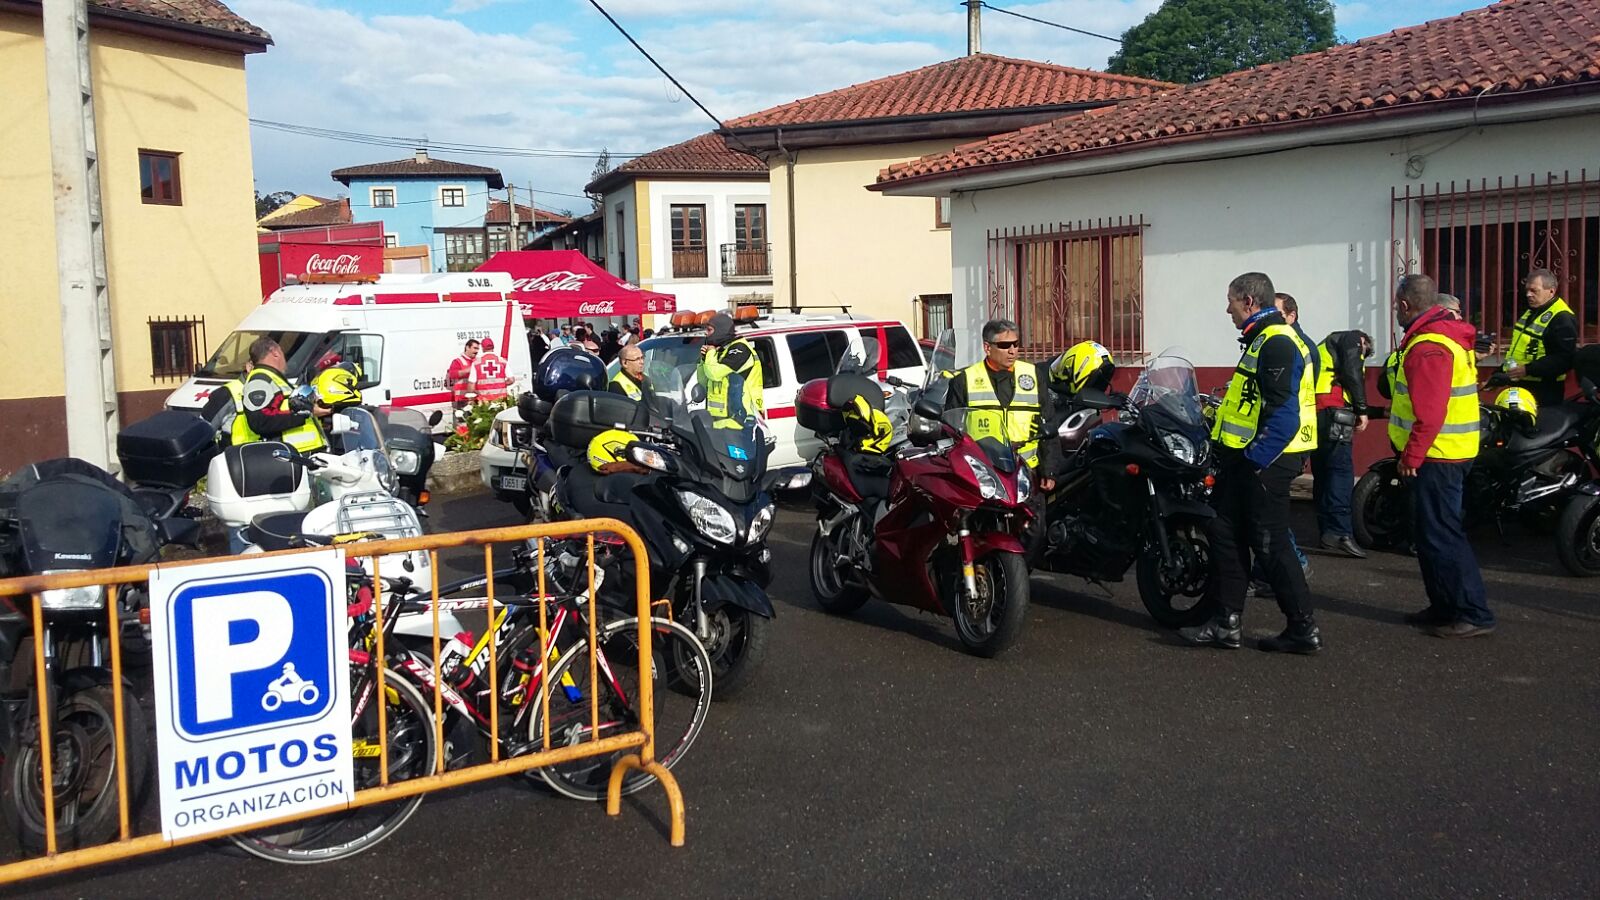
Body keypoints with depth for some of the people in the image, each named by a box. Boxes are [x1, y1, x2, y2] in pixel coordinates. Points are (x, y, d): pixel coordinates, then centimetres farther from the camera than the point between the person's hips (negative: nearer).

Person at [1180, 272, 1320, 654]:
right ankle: (1226, 622, 17)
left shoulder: (1277, 343, -17)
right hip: (1249, 456, 11)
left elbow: (1283, 413, -23)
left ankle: (1304, 628, 6)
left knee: (1270, 543, -4)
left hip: (1264, 460, -11)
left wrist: (1254, 459, -23)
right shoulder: (1262, 339, 17)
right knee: (1224, 532, 12)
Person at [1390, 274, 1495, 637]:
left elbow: (1430, 413, -25)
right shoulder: (1448, 336, 15)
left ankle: (1474, 614, -4)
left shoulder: (1428, 347, -19)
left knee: (1440, 535, -7)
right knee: (1428, 533, 16)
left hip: (1436, 457, -11)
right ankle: (1444, 607, 24)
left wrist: (1411, 456, -19)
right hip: (1450, 453, 11)